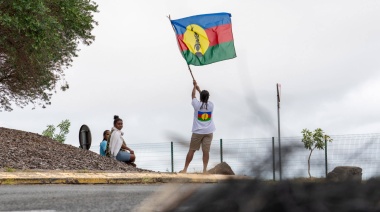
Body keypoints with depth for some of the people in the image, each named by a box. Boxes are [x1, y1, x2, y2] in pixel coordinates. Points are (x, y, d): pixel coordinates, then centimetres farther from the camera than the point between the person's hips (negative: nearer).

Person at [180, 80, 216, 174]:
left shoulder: (197, 105, -10)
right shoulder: (211, 105, -3)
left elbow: (193, 96, 9)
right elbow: (206, 99, 19)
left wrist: (195, 86, 24)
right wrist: (199, 89, 28)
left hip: (198, 132, -2)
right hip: (208, 132, 2)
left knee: (191, 150, 3)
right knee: (206, 151, -1)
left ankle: (185, 169, 8)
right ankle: (204, 170, -5)